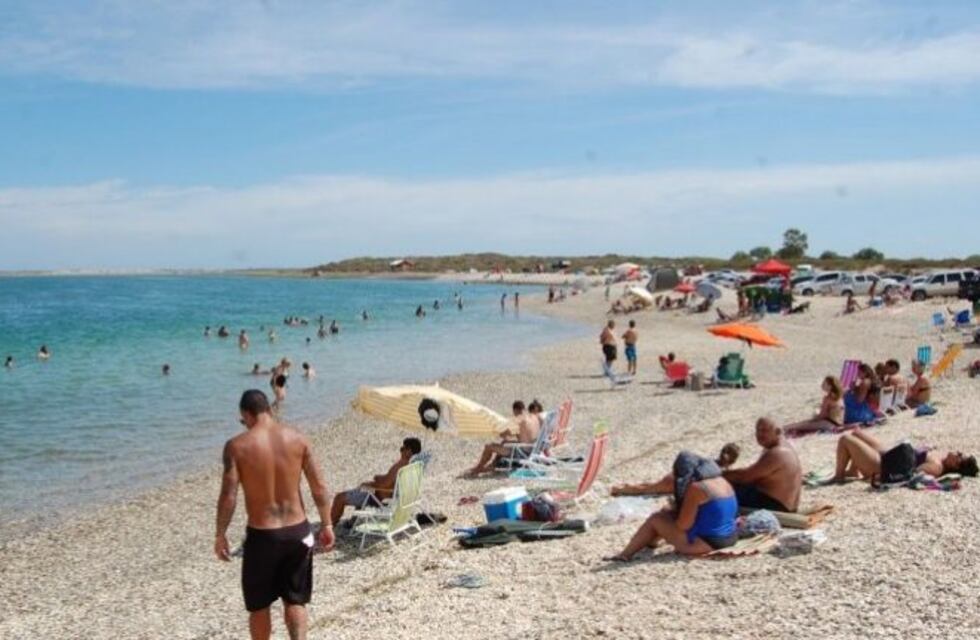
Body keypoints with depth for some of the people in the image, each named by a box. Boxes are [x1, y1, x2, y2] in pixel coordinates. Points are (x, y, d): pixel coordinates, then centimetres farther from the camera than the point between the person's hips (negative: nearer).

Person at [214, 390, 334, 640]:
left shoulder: (237, 446, -10)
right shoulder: (297, 439, -2)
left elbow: (228, 496, -13)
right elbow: (319, 487, -2)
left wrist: (220, 535, -1)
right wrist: (327, 526, 8)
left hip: (261, 535, -2)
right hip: (298, 532, 2)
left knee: (259, 605, 17)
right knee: (295, 600, 16)